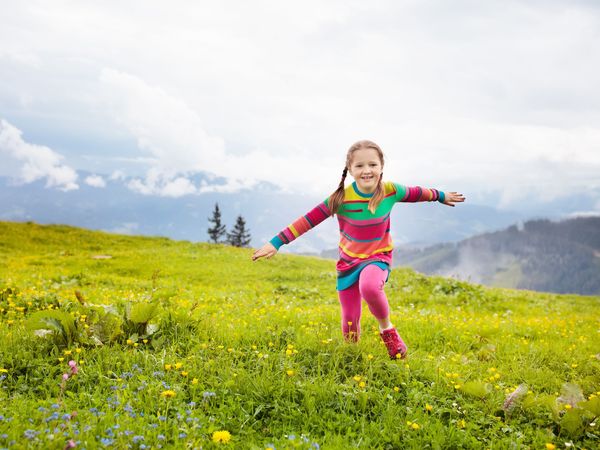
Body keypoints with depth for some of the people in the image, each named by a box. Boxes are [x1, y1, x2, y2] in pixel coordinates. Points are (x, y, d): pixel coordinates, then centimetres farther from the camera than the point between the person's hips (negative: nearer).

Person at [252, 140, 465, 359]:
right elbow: (308, 220, -15)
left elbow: (414, 193, 9)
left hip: (378, 258, -1)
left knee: (369, 287, -37)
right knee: (349, 324, 4)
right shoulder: (342, 198, -18)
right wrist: (276, 243, -17)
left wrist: (440, 196, 26)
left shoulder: (390, 191, -13)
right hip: (349, 261, 1)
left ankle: (387, 329, -9)